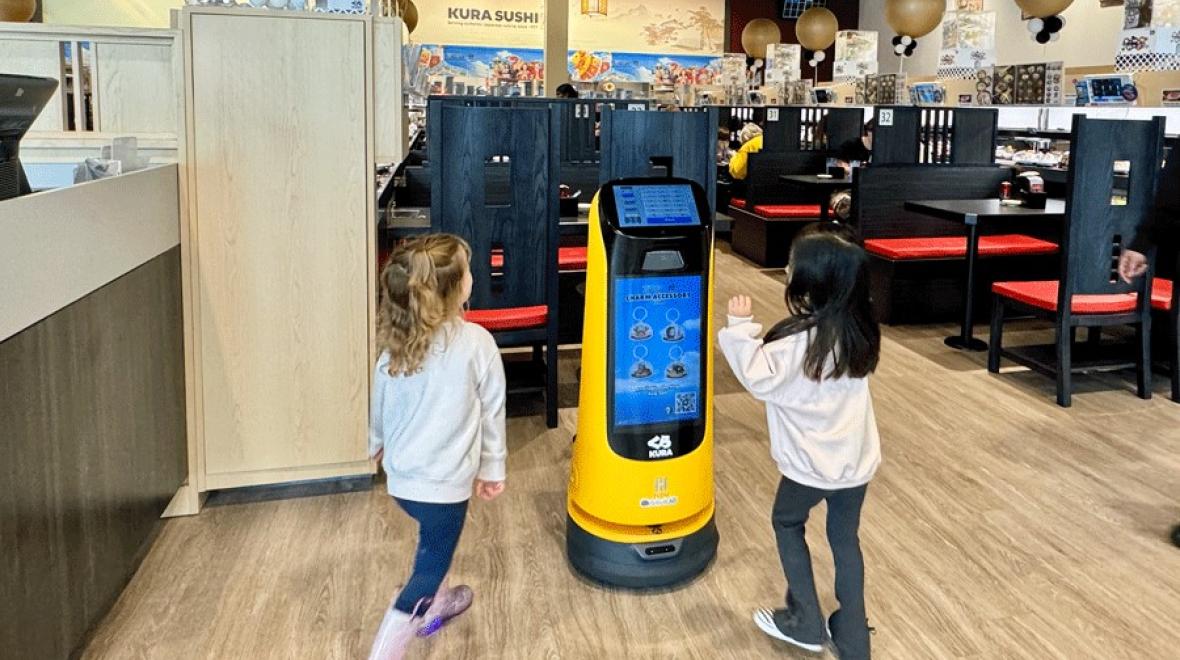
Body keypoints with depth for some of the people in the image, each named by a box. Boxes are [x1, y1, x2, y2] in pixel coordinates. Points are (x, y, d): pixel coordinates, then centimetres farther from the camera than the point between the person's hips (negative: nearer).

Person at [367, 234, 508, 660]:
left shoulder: (395, 341, -4)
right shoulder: (476, 342, -17)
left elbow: (380, 405, 9)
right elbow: (492, 412, -8)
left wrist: (378, 445, 29)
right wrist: (492, 469, 6)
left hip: (401, 476, 6)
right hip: (444, 481, -6)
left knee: (434, 544, 31)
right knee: (430, 564, 9)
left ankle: (435, 606, 52)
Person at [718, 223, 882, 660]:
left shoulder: (799, 339, -25)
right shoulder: (859, 329, -1)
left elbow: (759, 380, -19)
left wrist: (740, 328, -15)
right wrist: (762, 337, 6)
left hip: (811, 464, -6)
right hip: (856, 459, 6)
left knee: (787, 524, 19)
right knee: (846, 539, 18)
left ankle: (805, 624, 28)